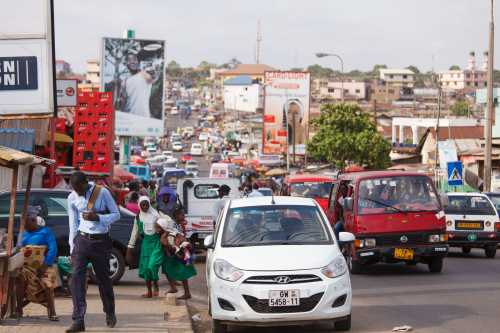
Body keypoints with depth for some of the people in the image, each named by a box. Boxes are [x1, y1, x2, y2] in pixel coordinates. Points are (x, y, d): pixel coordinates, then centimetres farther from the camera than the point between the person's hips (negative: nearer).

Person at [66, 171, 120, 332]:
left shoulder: (102, 192, -8)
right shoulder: (72, 198, 2)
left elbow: (116, 214, -3)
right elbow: (73, 224, 8)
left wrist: (97, 218, -19)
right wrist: (72, 248, 7)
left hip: (101, 241, -2)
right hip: (82, 239, 2)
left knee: (103, 278, 10)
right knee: (77, 277, -13)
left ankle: (110, 314, 34)